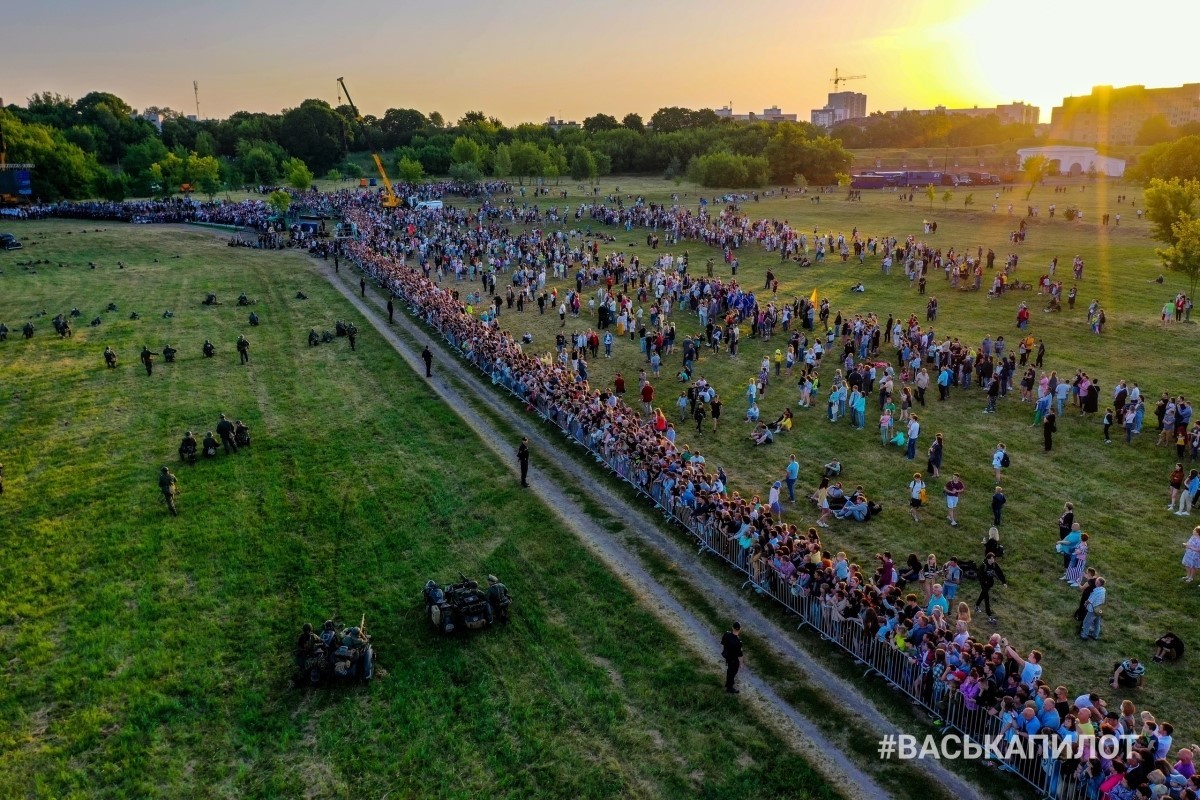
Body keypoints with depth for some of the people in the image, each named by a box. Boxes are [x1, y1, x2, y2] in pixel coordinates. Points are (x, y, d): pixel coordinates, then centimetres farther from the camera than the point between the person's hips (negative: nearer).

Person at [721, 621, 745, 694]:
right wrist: (741, 664, -10)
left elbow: (722, 644, -2)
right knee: (732, 672, 18)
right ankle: (729, 688, 39)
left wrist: (722, 652, 17)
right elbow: (739, 654, -27)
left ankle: (728, 683, 52)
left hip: (727, 655, 6)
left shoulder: (727, 634, -20)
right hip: (733, 659, -6)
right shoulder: (738, 642, -39)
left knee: (729, 669, 30)